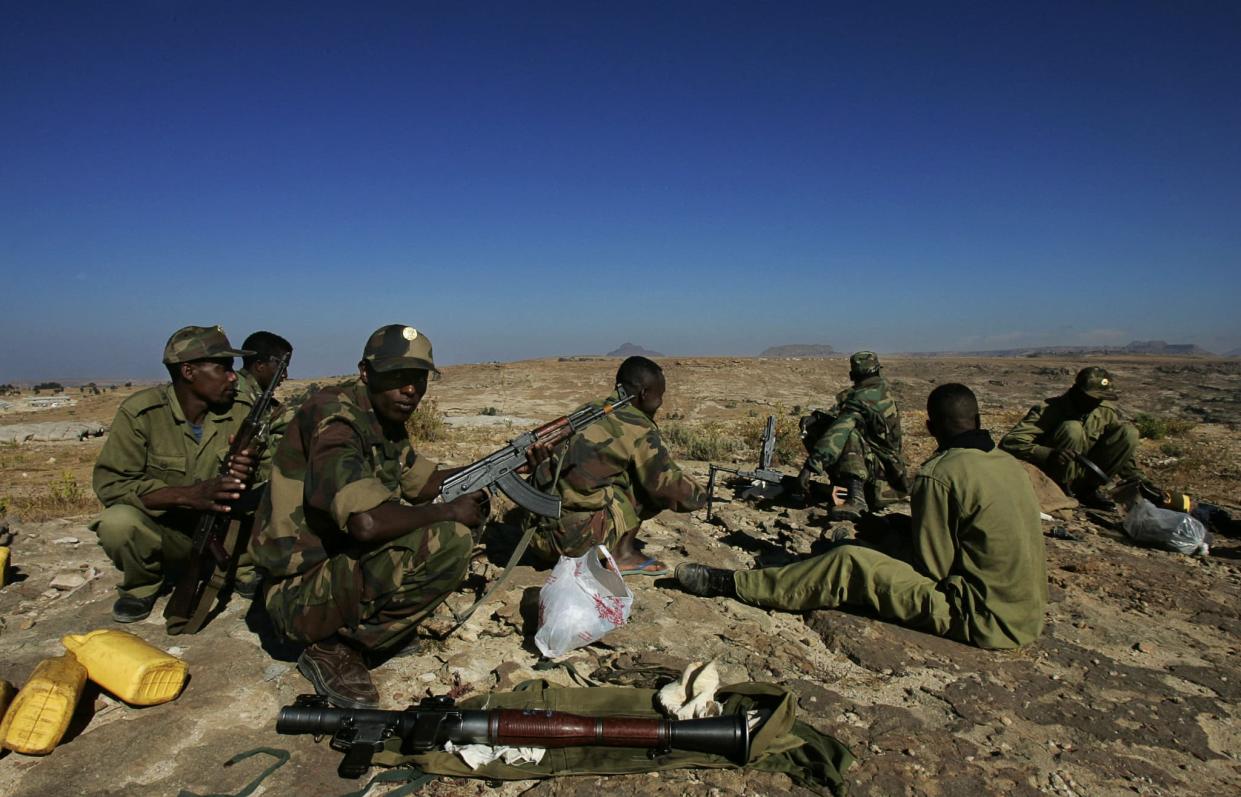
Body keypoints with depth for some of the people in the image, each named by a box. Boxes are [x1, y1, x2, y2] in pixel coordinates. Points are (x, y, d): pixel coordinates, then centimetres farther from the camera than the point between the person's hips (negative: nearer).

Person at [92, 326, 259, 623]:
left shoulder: (241, 412, -9)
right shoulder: (140, 412, -16)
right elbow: (109, 483, -21)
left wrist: (249, 474, -36)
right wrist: (188, 495, -35)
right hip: (163, 530, -1)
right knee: (117, 522, -32)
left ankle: (246, 572, 3)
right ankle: (143, 585, 1)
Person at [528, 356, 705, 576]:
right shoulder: (639, 430, -9)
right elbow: (670, 485, -6)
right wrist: (701, 495, 14)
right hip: (579, 534, -8)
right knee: (657, 490, 2)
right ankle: (624, 554, 5)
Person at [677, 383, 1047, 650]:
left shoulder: (940, 475, -19)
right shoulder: (1007, 461, 7)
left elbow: (932, 568, -14)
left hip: (982, 617, -8)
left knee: (850, 564, -12)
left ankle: (730, 584, -5)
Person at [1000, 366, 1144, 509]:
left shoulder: (1107, 411, -4)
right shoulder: (1049, 410, -21)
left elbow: (1124, 444, 12)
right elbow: (1009, 442, -32)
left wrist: (1135, 479, 3)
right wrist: (1049, 455, -45)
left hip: (1084, 473, 6)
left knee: (1130, 433, -9)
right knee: (1072, 429, -30)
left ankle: (1088, 489, -3)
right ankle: (1061, 489, -15)